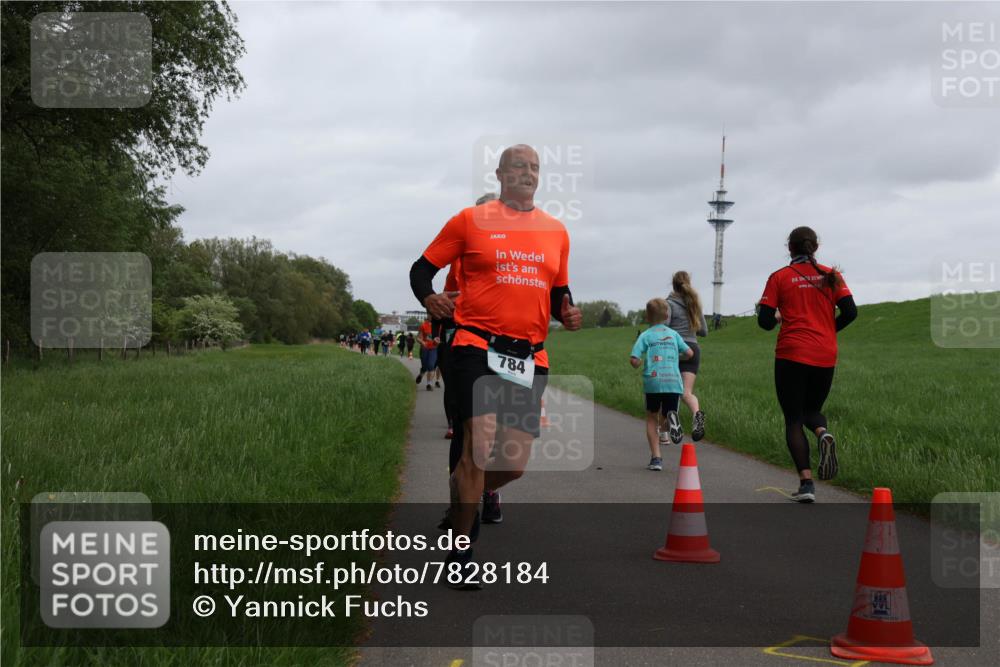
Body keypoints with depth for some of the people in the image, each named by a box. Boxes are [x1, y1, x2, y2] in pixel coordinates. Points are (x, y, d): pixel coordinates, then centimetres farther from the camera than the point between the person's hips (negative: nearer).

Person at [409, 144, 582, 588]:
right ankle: (460, 556, -4)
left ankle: (464, 493, 37)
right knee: (480, 441, -16)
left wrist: (566, 312, 3)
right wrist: (429, 297, -10)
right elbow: (422, 269, 9)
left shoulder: (555, 231, 15)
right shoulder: (470, 220, 3)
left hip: (531, 358, 5)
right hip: (479, 346, -4)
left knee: (516, 461, 3)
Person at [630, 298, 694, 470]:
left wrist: (638, 364, 18)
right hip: (674, 382, 1)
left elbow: (634, 360, -5)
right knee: (667, 413, 14)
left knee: (652, 418, 14)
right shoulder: (673, 334, 16)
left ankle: (656, 458, 4)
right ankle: (670, 419, -26)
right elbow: (690, 353, 14)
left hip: (653, 381, -1)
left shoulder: (645, 335, 7)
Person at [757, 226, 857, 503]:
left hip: (792, 355, -2)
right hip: (825, 357, 3)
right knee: (812, 410, 21)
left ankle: (806, 483, -8)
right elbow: (850, 312, -2)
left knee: (793, 419, 4)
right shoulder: (831, 276, 6)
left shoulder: (779, 278, 1)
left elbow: (765, 321, -3)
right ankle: (824, 433, -15)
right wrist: (828, 329, 15)